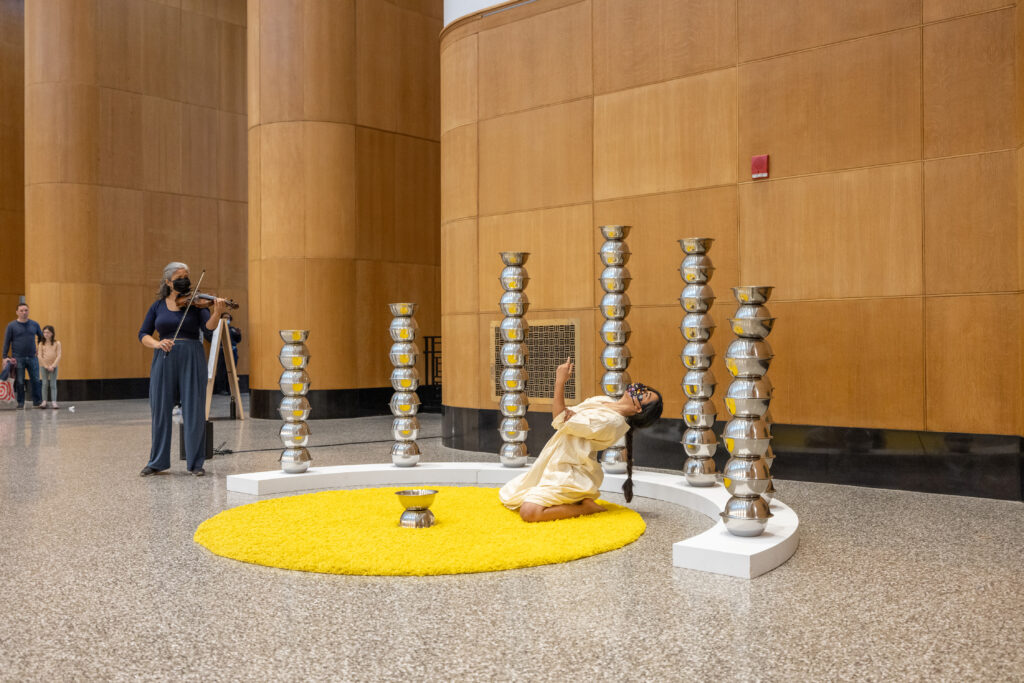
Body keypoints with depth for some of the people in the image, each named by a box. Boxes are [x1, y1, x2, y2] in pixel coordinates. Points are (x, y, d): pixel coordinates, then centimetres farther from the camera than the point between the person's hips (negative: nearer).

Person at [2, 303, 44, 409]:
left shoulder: (34, 324, 8)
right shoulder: (11, 325, 1)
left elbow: (41, 337, 21)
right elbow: (6, 342, 2)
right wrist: (4, 357, -2)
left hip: (32, 357, 2)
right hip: (18, 358, -2)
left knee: (36, 380, 0)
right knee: (19, 382, 2)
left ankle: (37, 401, 8)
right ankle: (21, 403, 11)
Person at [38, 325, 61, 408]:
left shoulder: (57, 343, 2)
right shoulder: (41, 344, 5)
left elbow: (58, 356, -3)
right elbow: (40, 356, -1)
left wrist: (52, 366, -13)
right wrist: (46, 366, -10)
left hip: (53, 366, -1)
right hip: (43, 366, 1)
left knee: (53, 384, -1)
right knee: (45, 384, 1)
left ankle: (53, 402, -4)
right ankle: (44, 401, 3)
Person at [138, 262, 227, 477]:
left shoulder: (195, 304, 3)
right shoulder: (158, 306, 9)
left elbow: (209, 326, -14)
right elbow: (143, 334, 6)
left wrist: (217, 313, -34)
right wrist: (157, 343, -14)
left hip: (192, 360, -2)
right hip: (164, 361, 2)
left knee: (194, 411, -2)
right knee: (160, 411, 6)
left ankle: (196, 462, 7)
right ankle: (157, 461, 19)